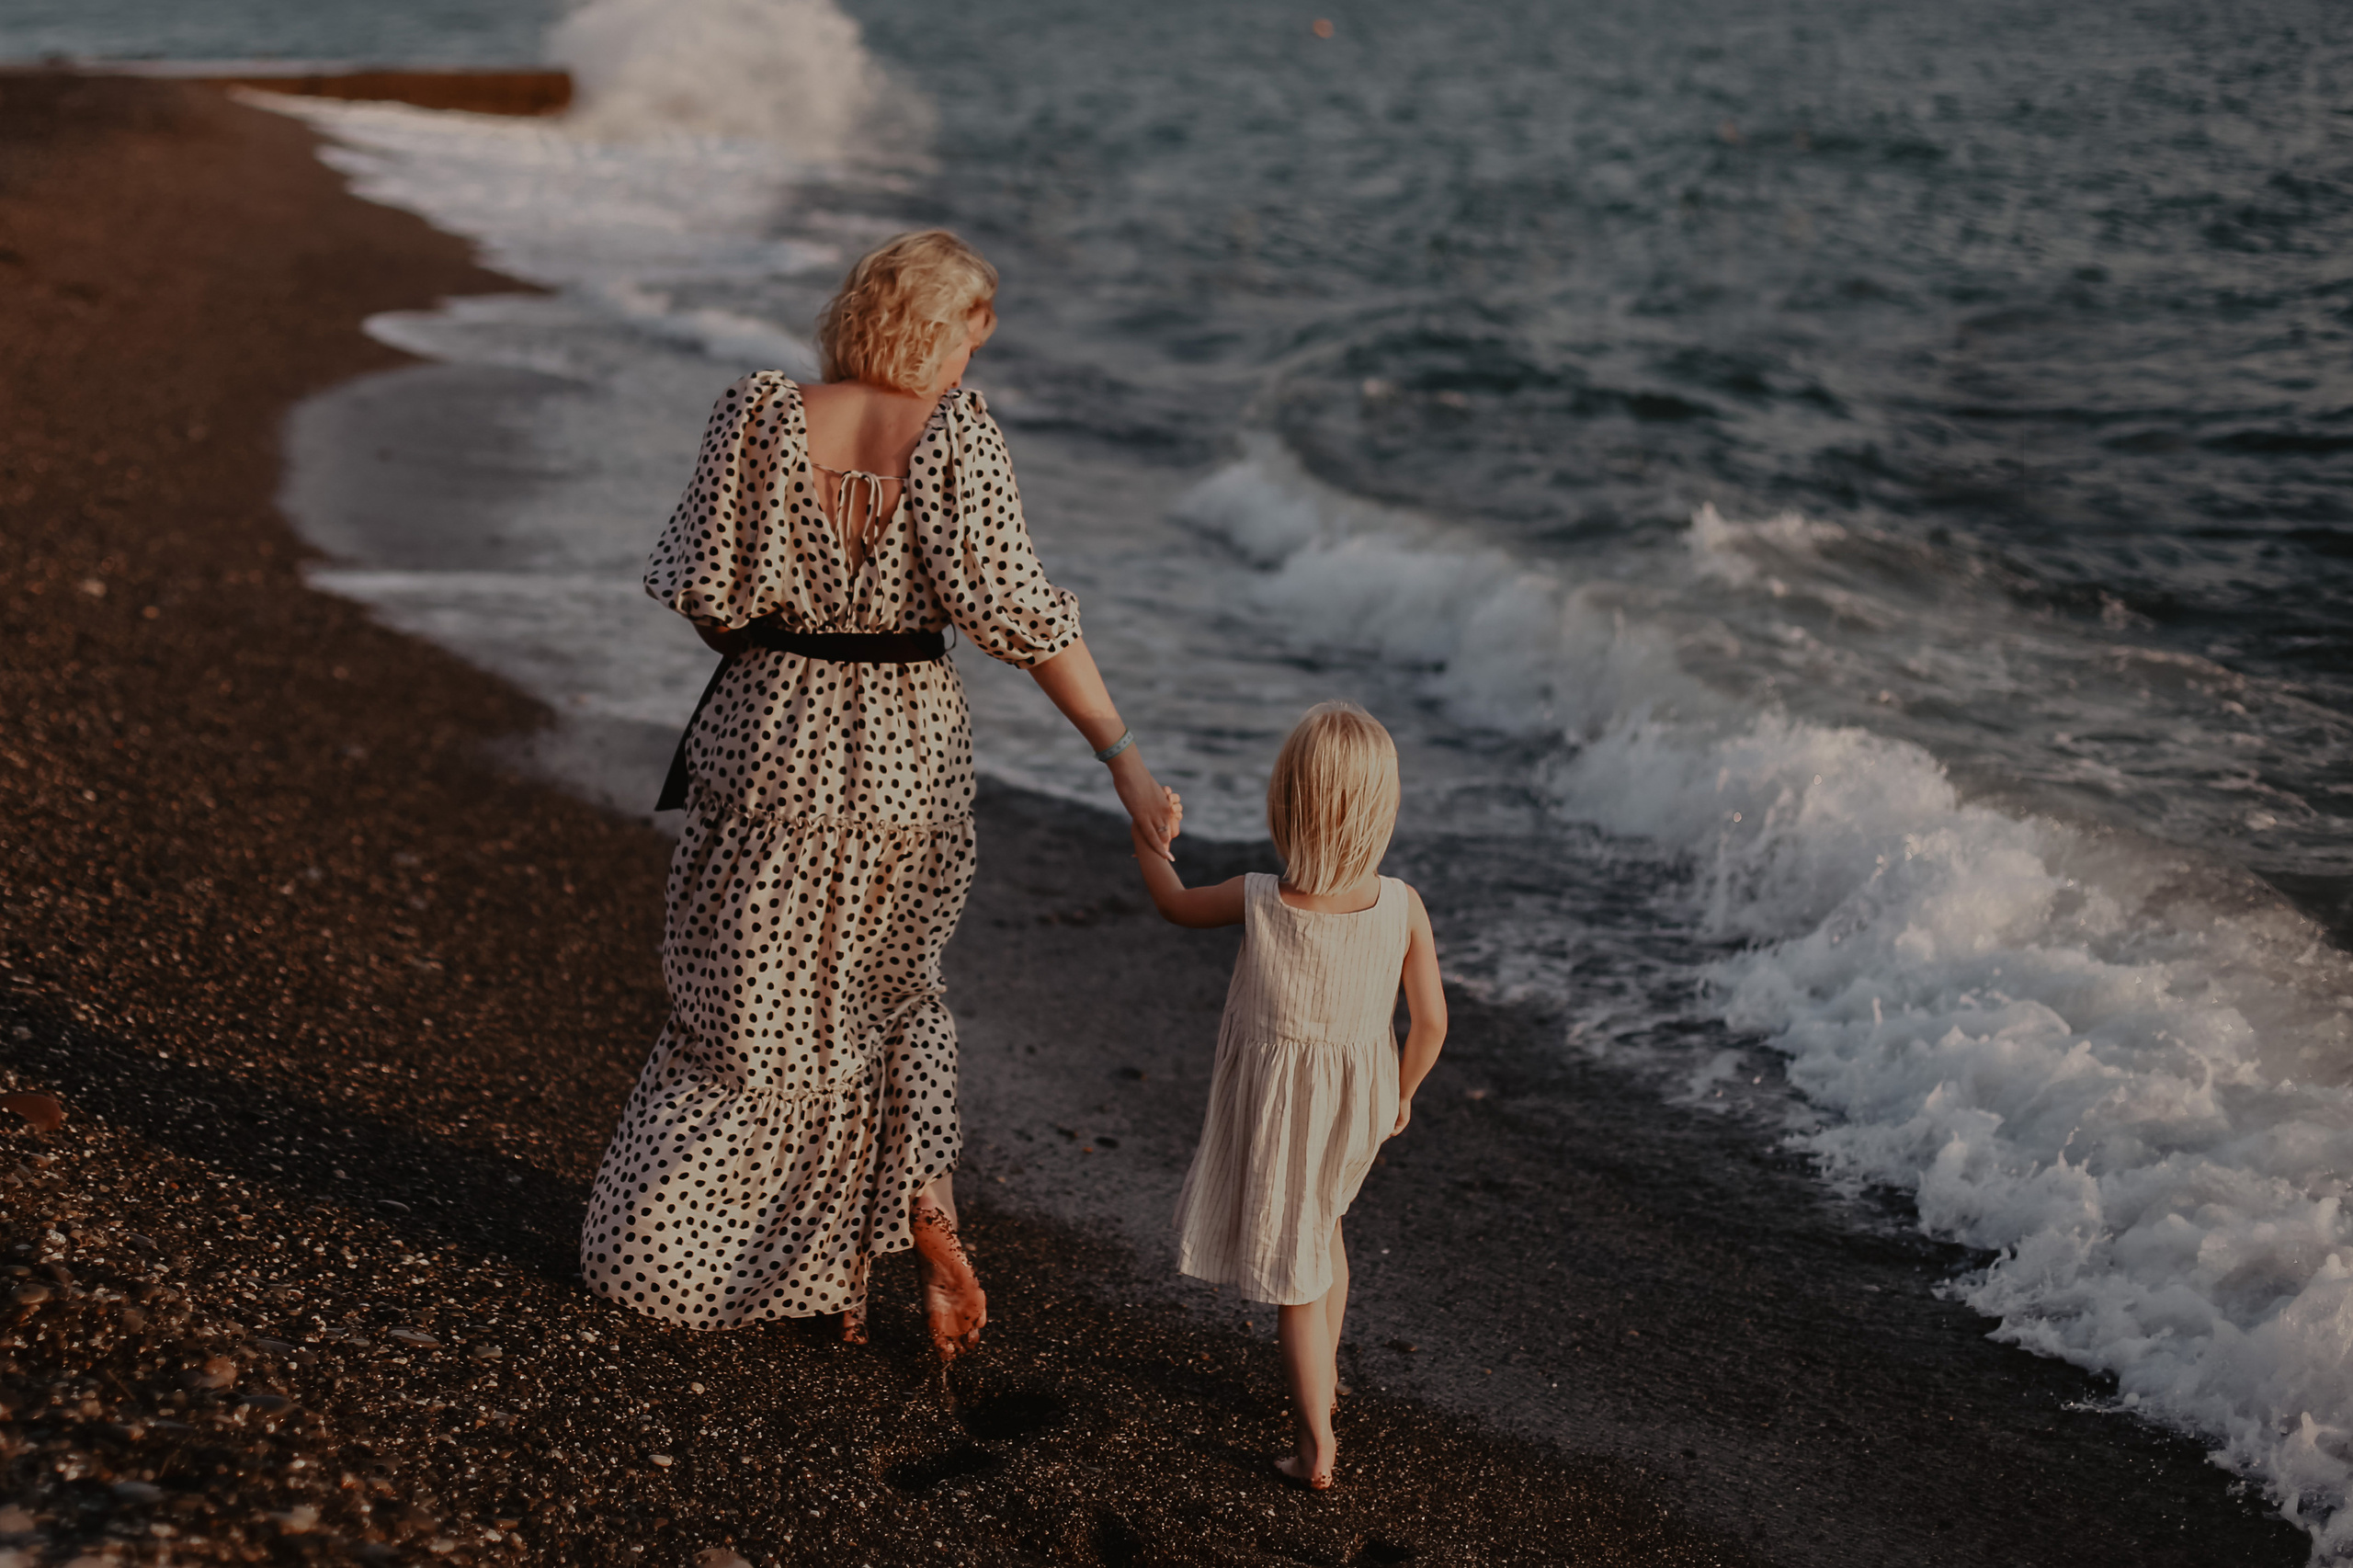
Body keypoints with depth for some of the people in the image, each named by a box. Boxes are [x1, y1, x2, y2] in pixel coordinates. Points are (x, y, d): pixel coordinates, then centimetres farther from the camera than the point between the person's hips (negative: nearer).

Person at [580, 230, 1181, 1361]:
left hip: (770, 739, 0)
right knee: (892, 989, 23)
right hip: (907, 752, 0)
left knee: (744, 1003, 15)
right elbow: (1008, 603, -19)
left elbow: (705, 592, -10)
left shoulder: (760, 416, -9)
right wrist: (1123, 758, -18)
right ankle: (922, 1193, 5)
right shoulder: (956, 435, -12)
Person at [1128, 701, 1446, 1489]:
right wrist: (1401, 1094, 9)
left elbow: (1176, 903, -2)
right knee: (1322, 1225, 31)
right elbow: (1431, 1020, -10)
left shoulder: (1258, 901, -23)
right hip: (1357, 1104, 3)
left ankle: (1315, 1446, 18)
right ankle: (1324, 1376, 50)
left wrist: (1148, 836, 16)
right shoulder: (1403, 907, -20)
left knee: (1294, 1271, 11)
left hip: (1275, 1111, -3)